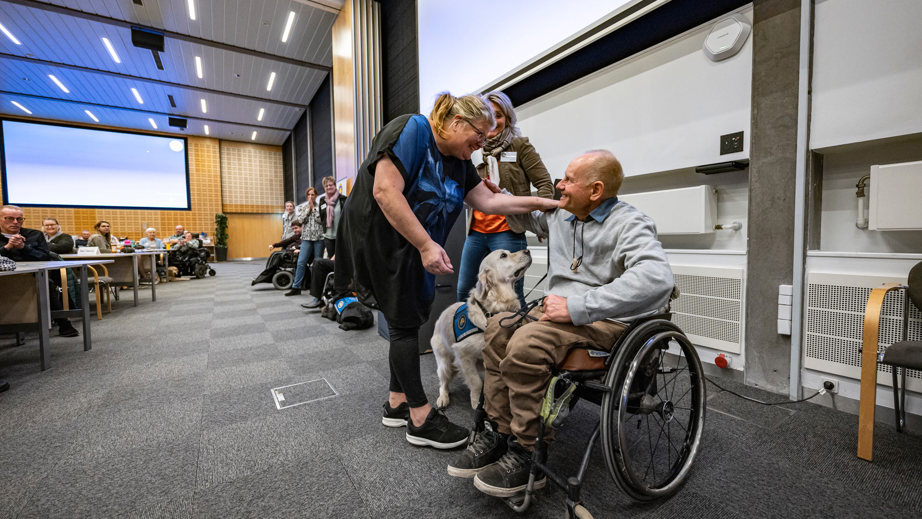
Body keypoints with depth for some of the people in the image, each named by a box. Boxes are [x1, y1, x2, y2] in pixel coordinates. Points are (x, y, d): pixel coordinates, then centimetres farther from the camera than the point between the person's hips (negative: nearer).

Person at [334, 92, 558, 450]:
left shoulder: (458, 161, 9)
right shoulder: (411, 130, -16)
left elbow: (488, 201, 12)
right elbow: (385, 192, -25)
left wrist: (540, 202, 7)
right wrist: (427, 245, -26)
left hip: (412, 252, 8)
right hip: (379, 241, -8)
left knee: (409, 319, 10)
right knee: (405, 323, -5)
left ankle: (397, 404, 25)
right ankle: (420, 420, 8)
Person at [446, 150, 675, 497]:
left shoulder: (630, 224, -12)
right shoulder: (559, 216, 13)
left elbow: (657, 277, -31)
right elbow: (527, 216, 36)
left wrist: (578, 306, -34)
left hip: (604, 319, -8)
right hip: (561, 310, 8)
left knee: (526, 343, -30)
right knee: (498, 327, -10)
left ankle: (527, 457, -13)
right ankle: (499, 434, -4)